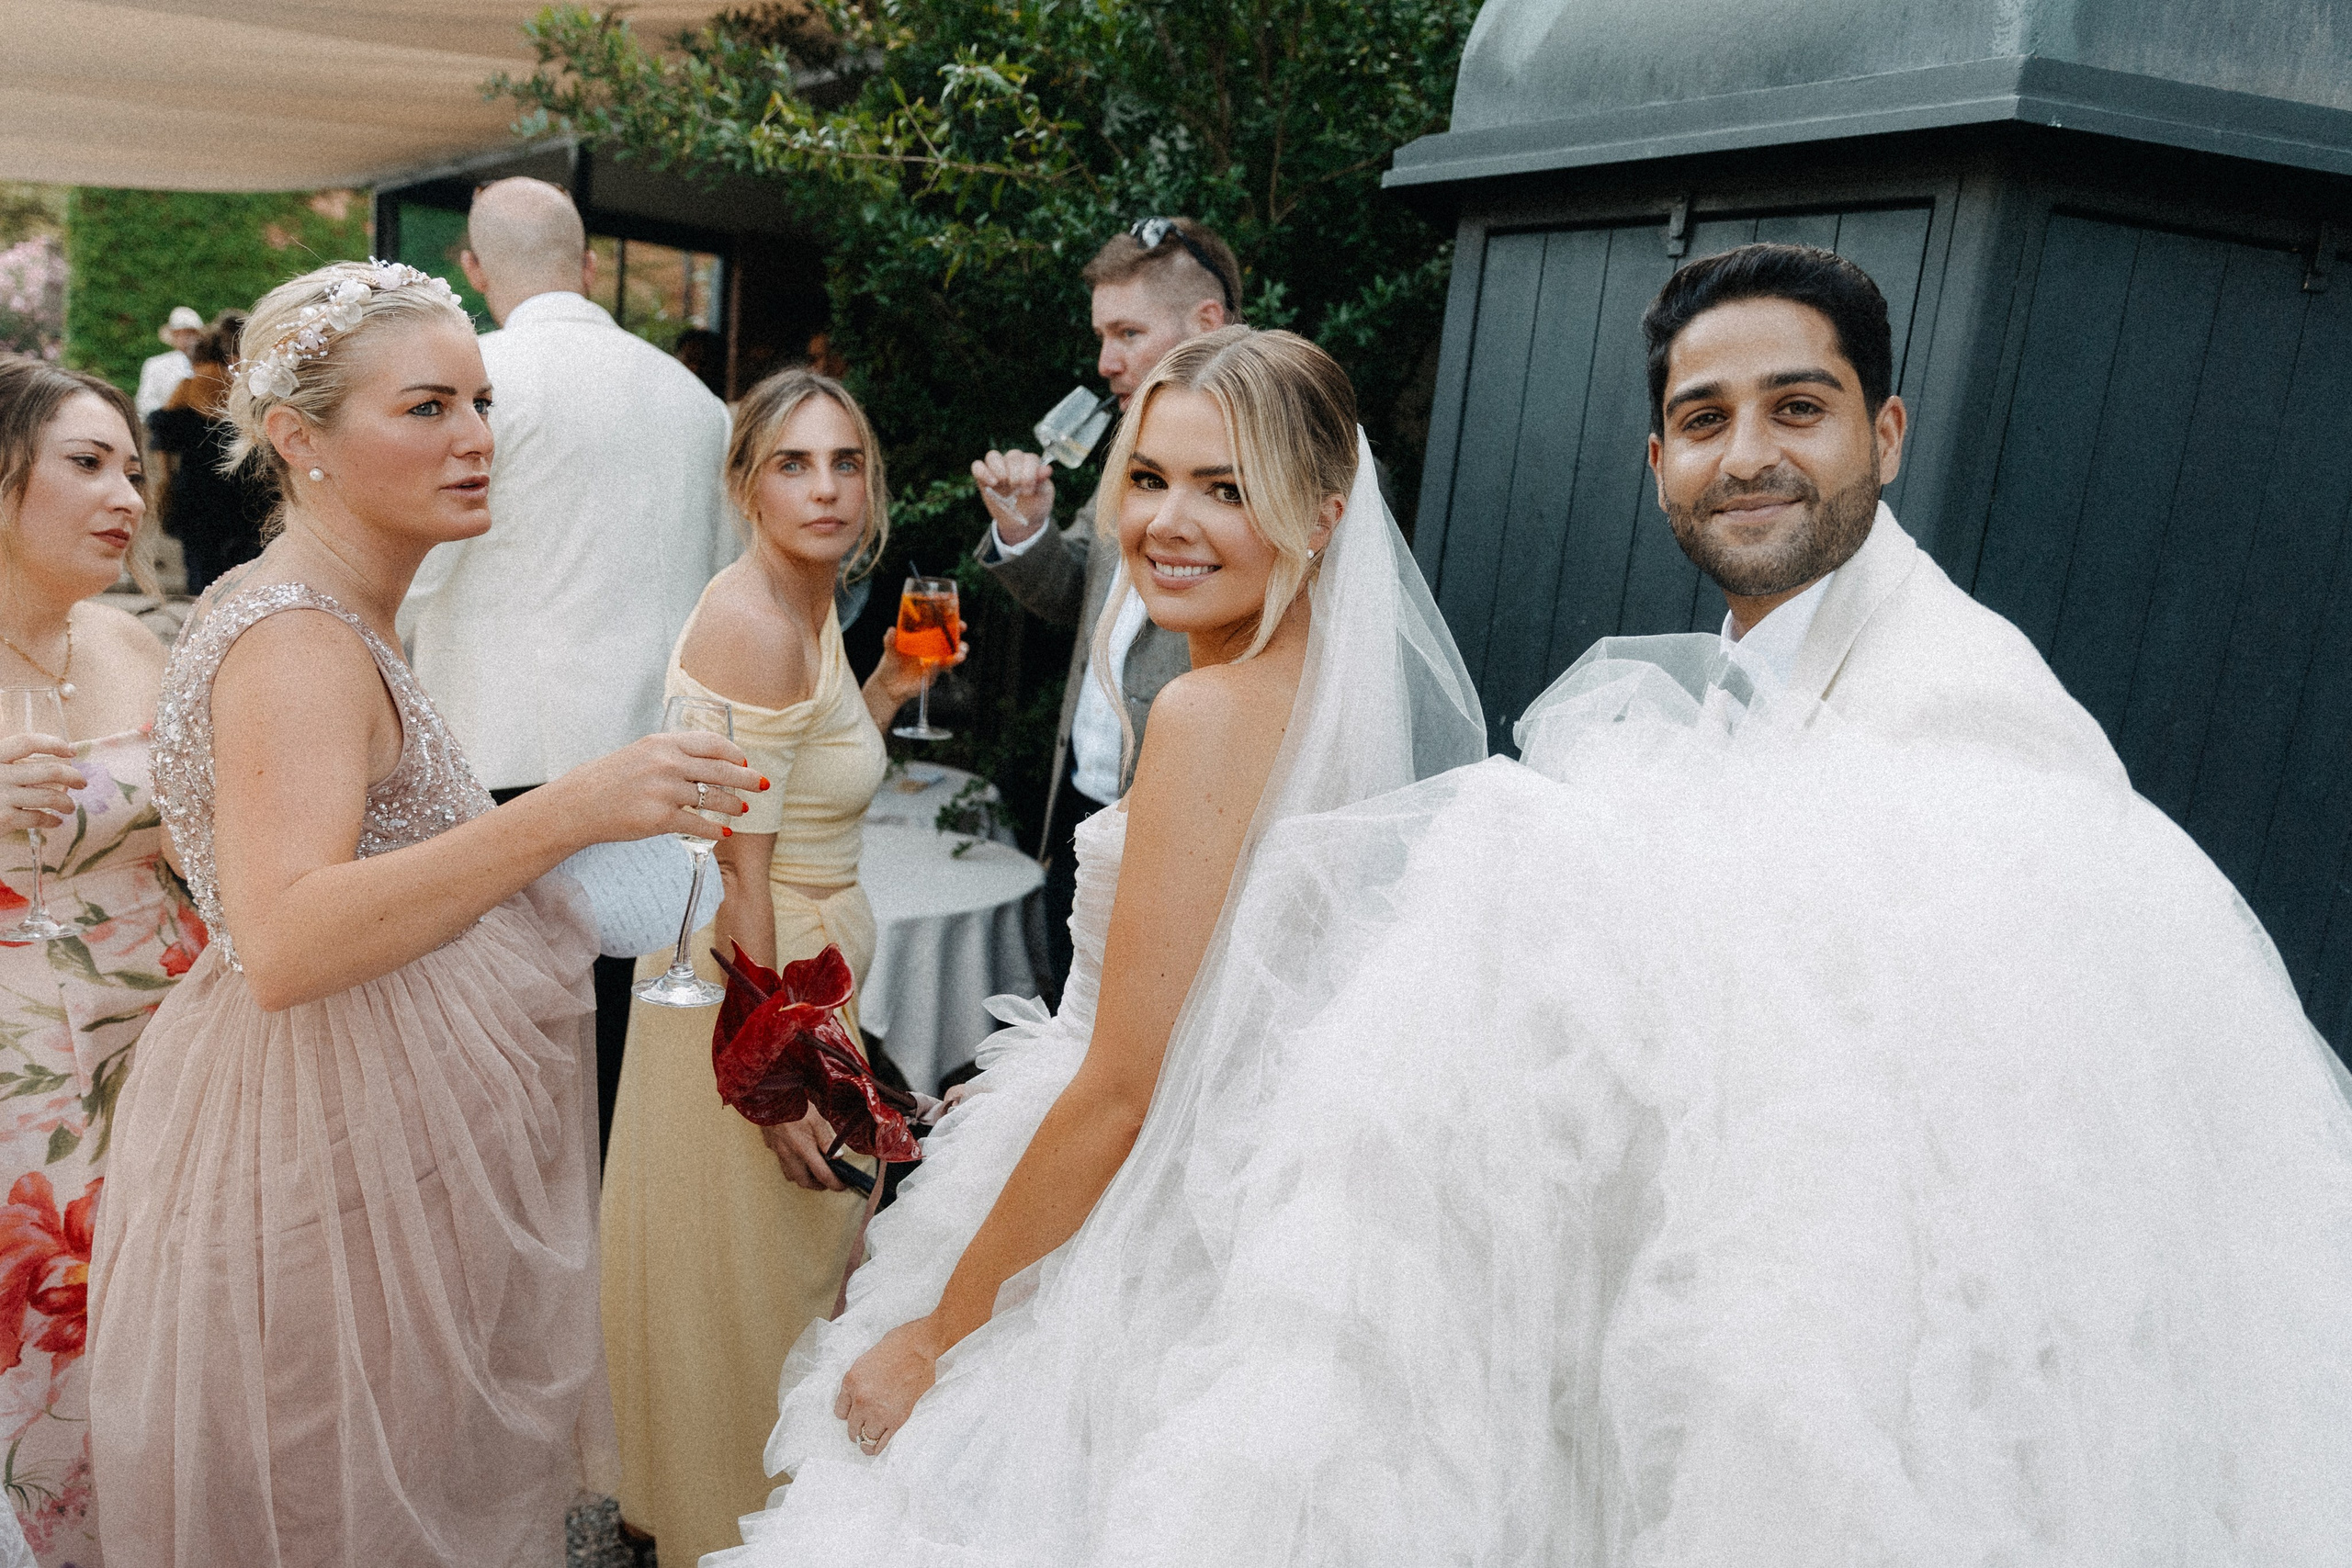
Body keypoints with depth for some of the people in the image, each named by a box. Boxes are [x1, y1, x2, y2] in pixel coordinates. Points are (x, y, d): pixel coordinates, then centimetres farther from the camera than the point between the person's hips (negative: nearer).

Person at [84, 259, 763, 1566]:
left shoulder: (333, 621, 11)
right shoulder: (297, 644, -20)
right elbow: (282, 948, -33)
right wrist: (565, 813, -37)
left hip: (395, 1134, 10)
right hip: (341, 1161, -10)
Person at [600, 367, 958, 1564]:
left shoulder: (813, 613, 6)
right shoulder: (750, 623, -22)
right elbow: (735, 872, -24)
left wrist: (886, 693, 5)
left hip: (802, 978, 10)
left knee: (795, 1263, 24)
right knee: (746, 1281, 10)